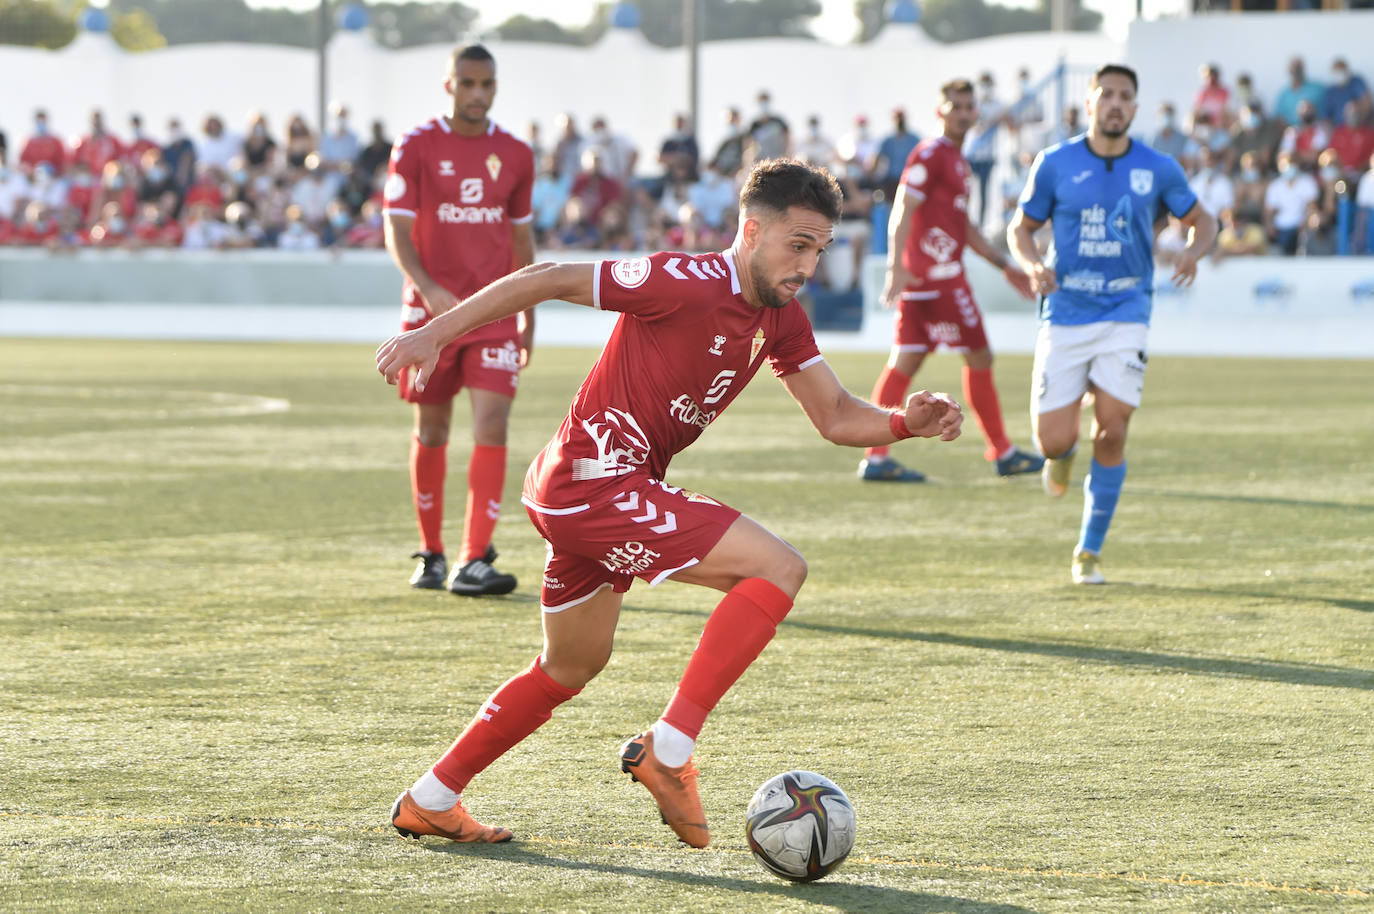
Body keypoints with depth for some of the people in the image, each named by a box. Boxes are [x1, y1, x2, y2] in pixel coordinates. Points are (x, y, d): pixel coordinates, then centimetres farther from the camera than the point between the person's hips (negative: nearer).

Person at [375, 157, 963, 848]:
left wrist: (905, 423, -12)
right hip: (596, 479, -10)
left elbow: (836, 418, 9)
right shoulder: (685, 284, -18)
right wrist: (433, 335, -16)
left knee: (572, 667, 25)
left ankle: (430, 799, 34)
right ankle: (668, 748, -17)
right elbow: (549, 280, -15)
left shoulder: (780, 319, 8)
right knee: (778, 566, -16)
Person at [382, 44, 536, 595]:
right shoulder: (416, 148, -2)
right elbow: (396, 230, -6)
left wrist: (529, 317, 18)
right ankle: (431, 554, 23)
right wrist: (428, 289, -23)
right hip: (430, 311, -1)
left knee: (492, 425, -13)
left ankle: (474, 561, -15)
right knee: (432, 431, 7)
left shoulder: (515, 155, 8)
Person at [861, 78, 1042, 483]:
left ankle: (875, 457, 1)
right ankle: (1002, 453, 9)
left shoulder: (956, 159, 21)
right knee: (979, 357, 0)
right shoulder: (931, 154, -10)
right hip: (938, 276, -9)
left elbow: (964, 225, 29)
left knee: (904, 362, 4)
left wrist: (1003, 264, 29)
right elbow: (902, 211, -18)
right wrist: (896, 268, -27)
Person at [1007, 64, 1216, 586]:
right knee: (1053, 440, -7)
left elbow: (1201, 220, 15)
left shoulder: (1158, 170, 2)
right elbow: (1021, 227, 10)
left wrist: (1193, 252, -8)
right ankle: (1064, 454, 35)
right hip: (1065, 314, 0)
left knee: (1111, 433, -11)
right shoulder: (1055, 165, 0)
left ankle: (1089, 551, 4)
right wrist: (1032, 265, -12)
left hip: (1125, 313, 0)